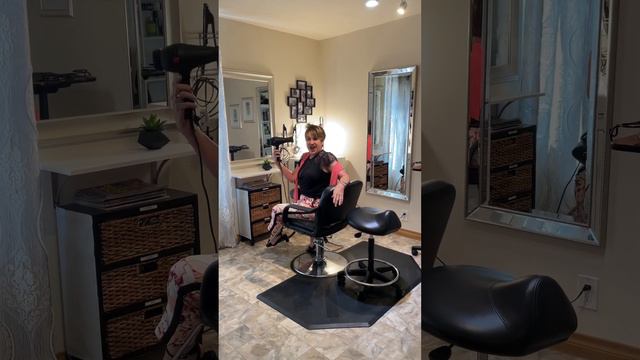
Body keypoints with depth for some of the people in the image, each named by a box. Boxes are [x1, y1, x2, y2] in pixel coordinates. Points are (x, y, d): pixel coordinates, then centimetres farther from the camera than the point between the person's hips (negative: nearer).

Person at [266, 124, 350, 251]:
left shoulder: (326, 158, -15)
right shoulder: (305, 157, 10)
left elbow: (345, 176, -23)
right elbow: (292, 177, 19)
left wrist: (340, 186, -45)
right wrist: (278, 163, 8)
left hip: (315, 205, -8)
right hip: (303, 202, 8)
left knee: (277, 210, -4)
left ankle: (276, 235, 31)